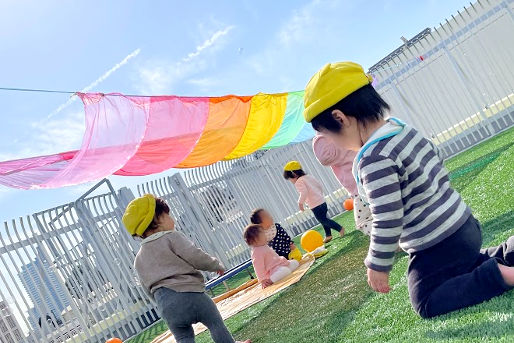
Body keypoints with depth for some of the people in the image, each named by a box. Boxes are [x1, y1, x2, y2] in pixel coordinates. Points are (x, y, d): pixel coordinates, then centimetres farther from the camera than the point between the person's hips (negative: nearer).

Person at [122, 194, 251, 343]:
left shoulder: (139, 259, 17)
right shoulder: (171, 237, -4)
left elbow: (148, 289, 19)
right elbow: (197, 258, -10)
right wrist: (217, 265, 7)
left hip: (165, 305, 6)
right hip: (189, 293, -5)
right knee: (216, 323, 10)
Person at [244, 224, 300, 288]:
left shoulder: (264, 246, 11)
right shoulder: (256, 252, -22)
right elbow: (259, 268, -24)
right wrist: (262, 280, -25)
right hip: (272, 270, -11)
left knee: (295, 262, 18)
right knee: (285, 270, -38)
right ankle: (270, 281, -37)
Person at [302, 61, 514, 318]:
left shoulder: (373, 160, -27)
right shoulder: (403, 128, 2)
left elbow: (387, 221, -26)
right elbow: (437, 159, 17)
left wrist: (378, 265, -13)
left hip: (436, 244, -9)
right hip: (464, 224, 9)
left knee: (427, 304, 8)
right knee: (463, 269, 34)